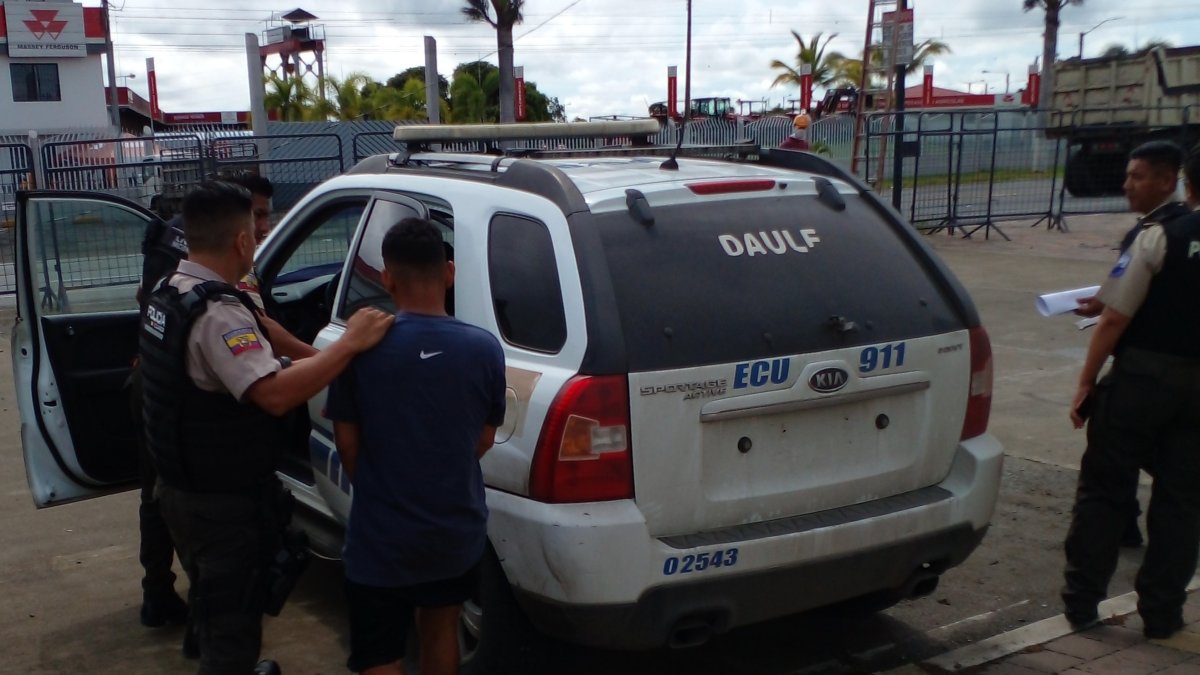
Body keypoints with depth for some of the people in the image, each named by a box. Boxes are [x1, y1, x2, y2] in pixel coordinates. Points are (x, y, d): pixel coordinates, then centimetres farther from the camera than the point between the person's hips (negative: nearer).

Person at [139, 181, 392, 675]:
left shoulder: (168, 294, 3)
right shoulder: (218, 312, -28)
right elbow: (275, 394, -41)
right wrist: (350, 343, -36)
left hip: (181, 487, 10)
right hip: (225, 503, -10)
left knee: (213, 602, 29)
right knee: (233, 621, 6)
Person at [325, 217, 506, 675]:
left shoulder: (363, 347, -16)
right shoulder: (484, 349, -10)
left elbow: (347, 443, -6)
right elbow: (484, 439, 1)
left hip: (381, 538, -3)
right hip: (458, 531, 3)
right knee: (440, 629, 26)